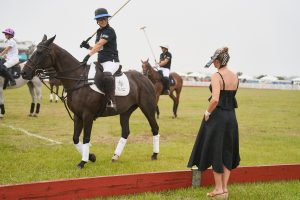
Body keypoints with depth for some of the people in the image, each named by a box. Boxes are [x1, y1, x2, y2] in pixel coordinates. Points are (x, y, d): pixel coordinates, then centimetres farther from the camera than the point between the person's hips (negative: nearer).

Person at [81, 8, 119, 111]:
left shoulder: (110, 31, -8)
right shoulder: (99, 32, 17)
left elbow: (99, 45, -21)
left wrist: (89, 54, -31)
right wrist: (88, 47, 6)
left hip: (111, 61, -10)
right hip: (100, 62, 10)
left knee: (107, 75, -39)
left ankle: (111, 101, -43)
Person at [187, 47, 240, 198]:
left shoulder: (217, 76, -16)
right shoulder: (235, 77, 6)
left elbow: (215, 99, -25)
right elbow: (231, 96, 12)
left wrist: (207, 112, -14)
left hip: (217, 116, -7)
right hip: (231, 116, 7)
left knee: (215, 151, 6)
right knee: (227, 152, 14)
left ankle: (218, 188, 11)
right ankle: (224, 187, 18)